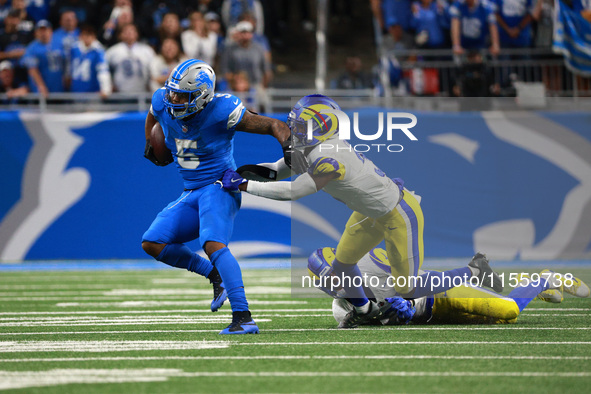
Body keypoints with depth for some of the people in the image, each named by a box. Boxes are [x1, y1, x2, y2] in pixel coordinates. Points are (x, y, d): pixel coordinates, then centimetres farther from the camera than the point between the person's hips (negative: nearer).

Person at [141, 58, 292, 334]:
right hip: (191, 193, 7)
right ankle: (215, 275, 11)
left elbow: (273, 125, -15)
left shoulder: (221, 112, -21)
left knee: (213, 244, -31)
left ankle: (243, 318, -38)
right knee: (152, 244, -3)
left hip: (219, 187, -7)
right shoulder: (163, 103, -5)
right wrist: (150, 143, 26)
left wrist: (288, 146, -31)